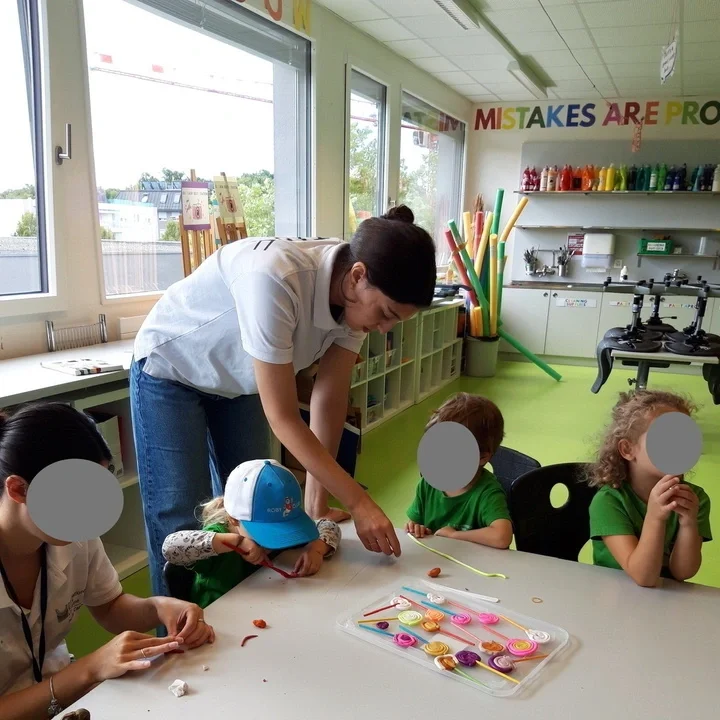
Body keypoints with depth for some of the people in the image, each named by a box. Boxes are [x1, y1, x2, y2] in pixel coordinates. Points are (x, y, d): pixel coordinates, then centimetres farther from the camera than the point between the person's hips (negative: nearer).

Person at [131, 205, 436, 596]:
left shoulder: (358, 293, -19)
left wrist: (317, 504, -11)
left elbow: (329, 400, -13)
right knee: (181, 526, -3)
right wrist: (359, 503, -30)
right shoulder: (274, 278, -40)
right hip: (171, 371, -6)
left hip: (240, 380, 6)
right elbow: (283, 417, -34)